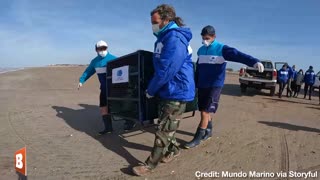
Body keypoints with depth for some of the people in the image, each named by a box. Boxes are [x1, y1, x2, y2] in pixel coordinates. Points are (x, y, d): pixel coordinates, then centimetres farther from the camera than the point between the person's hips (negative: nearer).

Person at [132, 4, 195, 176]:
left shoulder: (174, 38, -20)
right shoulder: (164, 38, 13)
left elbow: (166, 70, -25)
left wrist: (151, 90, -12)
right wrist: (153, 88, 13)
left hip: (176, 92, -10)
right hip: (167, 91, 10)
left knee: (164, 130, -2)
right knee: (166, 126, 20)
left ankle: (150, 164, 8)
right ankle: (173, 149, 39)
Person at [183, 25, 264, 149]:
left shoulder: (222, 49, -8)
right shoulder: (201, 50, 9)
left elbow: (238, 55, -23)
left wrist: (254, 62, -40)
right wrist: (194, 84, 18)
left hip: (215, 86, -6)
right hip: (202, 86, 6)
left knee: (205, 112, -7)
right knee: (204, 111, 14)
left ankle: (197, 138, 6)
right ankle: (208, 130, 35)